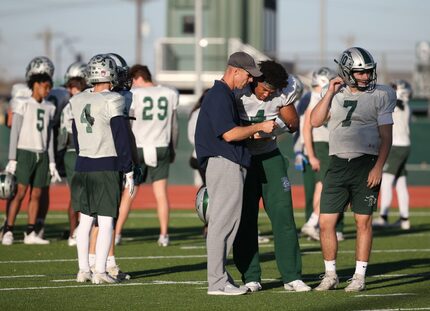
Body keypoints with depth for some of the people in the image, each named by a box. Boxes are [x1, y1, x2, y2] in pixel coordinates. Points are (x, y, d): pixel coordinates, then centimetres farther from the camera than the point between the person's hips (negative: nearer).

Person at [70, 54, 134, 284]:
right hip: (107, 167, -6)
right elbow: (121, 139, -10)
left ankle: (83, 270, 14)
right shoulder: (112, 101, -11)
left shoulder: (77, 101, 7)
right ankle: (100, 272, -2)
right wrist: (128, 172, -5)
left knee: (85, 219, 12)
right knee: (106, 221, -1)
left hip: (83, 165, 6)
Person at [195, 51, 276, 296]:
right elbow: (229, 134, -19)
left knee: (229, 222, 11)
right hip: (224, 164, -11)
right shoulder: (219, 96, -12)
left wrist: (254, 134, 11)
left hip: (231, 165, 11)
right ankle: (217, 282, -8)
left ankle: (220, 277, 15)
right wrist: (259, 127, -10)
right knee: (223, 222, -9)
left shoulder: (227, 95, 21)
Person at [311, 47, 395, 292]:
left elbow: (386, 136, -3)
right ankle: (331, 275, 13)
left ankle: (360, 277, 8)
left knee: (364, 222, 0)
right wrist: (330, 93, -7)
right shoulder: (336, 94, 10)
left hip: (366, 164, -3)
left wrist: (378, 167, -13)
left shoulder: (381, 95, 0)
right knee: (326, 222, 1)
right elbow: (315, 122, -1)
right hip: (338, 165, 3)